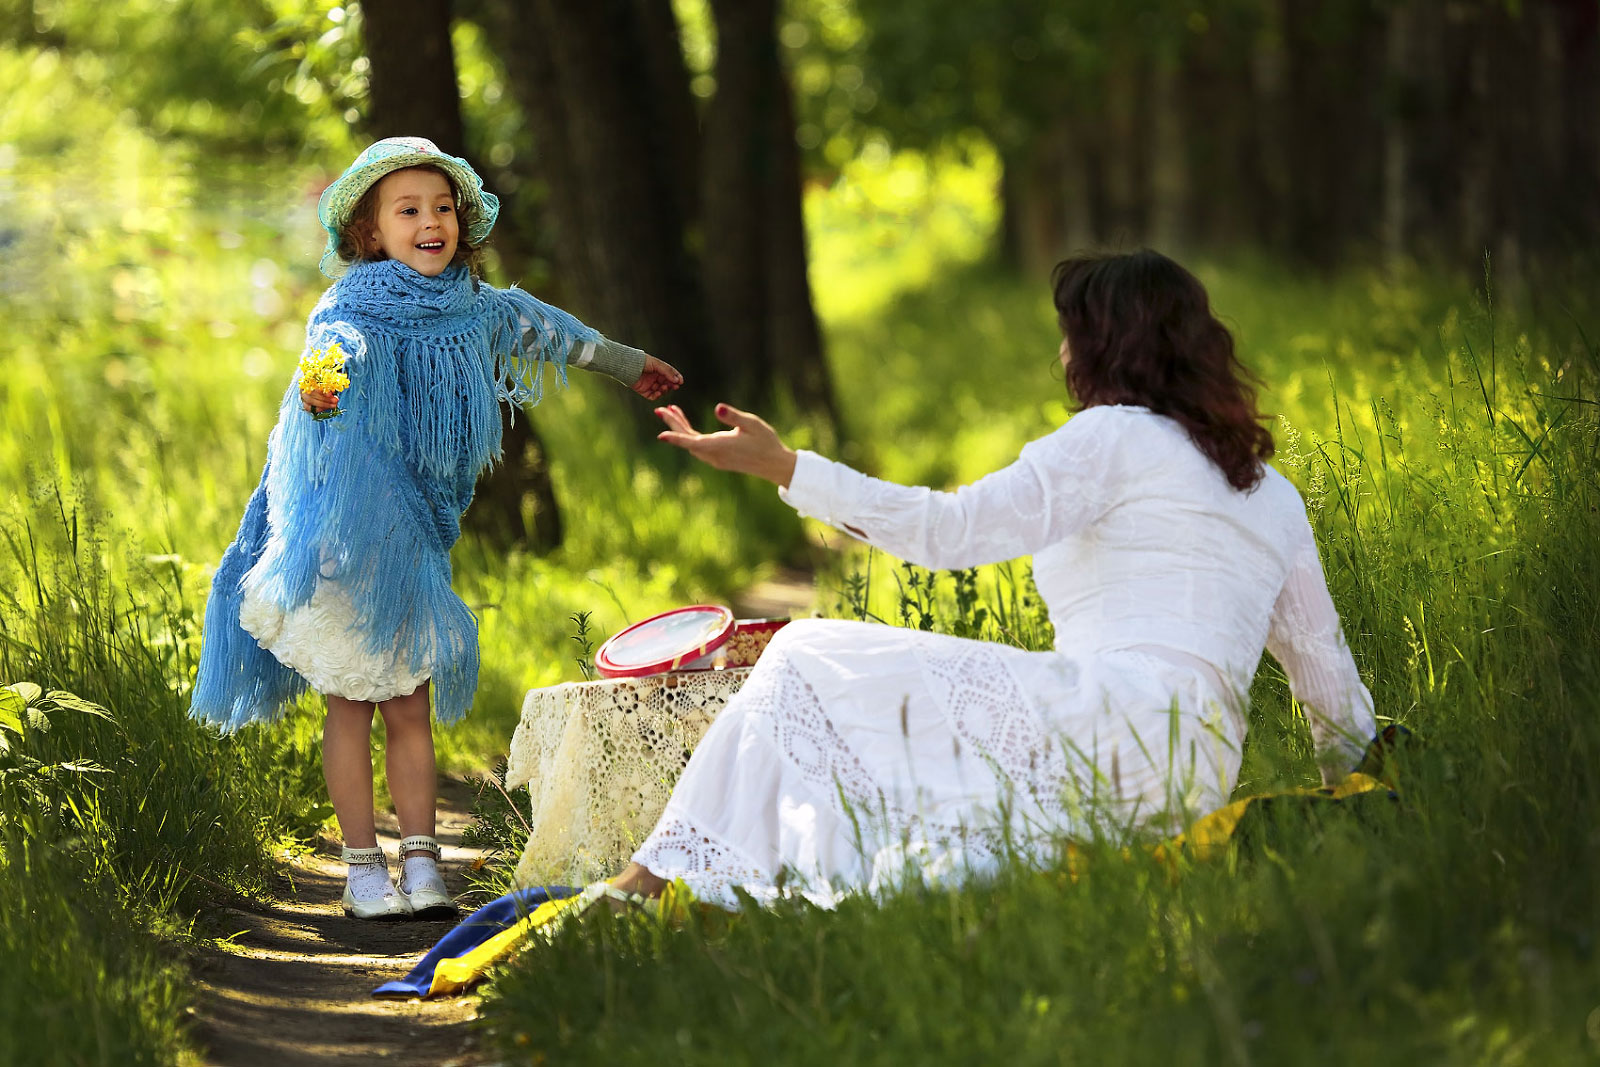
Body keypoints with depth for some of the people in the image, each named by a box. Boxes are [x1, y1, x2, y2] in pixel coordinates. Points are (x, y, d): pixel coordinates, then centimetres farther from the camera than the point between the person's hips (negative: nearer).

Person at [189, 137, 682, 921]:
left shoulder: (473, 310, 8)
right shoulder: (357, 304, -12)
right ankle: (362, 868, 8)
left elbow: (536, 326, 27)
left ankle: (420, 863, 11)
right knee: (351, 701, 2)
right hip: (351, 533, -5)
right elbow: (337, 338, -35)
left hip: (418, 535, 5)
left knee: (411, 706, 7)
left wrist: (624, 363, 42)